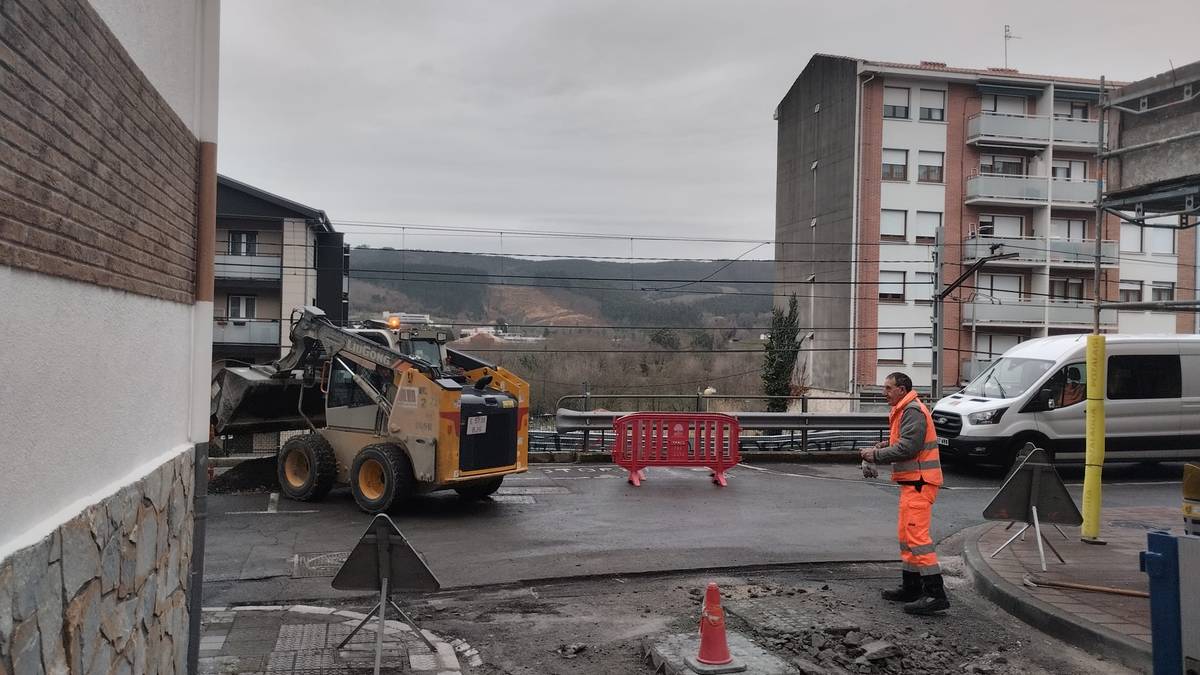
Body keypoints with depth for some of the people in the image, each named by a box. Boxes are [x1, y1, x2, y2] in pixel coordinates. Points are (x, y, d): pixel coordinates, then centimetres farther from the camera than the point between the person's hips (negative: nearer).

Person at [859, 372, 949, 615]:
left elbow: (907, 448, -22)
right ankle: (911, 588, 26)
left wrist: (876, 455, -14)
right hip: (912, 482, 11)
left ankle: (935, 594, -15)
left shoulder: (913, 411, -15)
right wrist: (885, 445, 6)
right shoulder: (904, 410, 19)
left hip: (919, 483, -11)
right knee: (906, 534, 17)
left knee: (917, 535, -15)